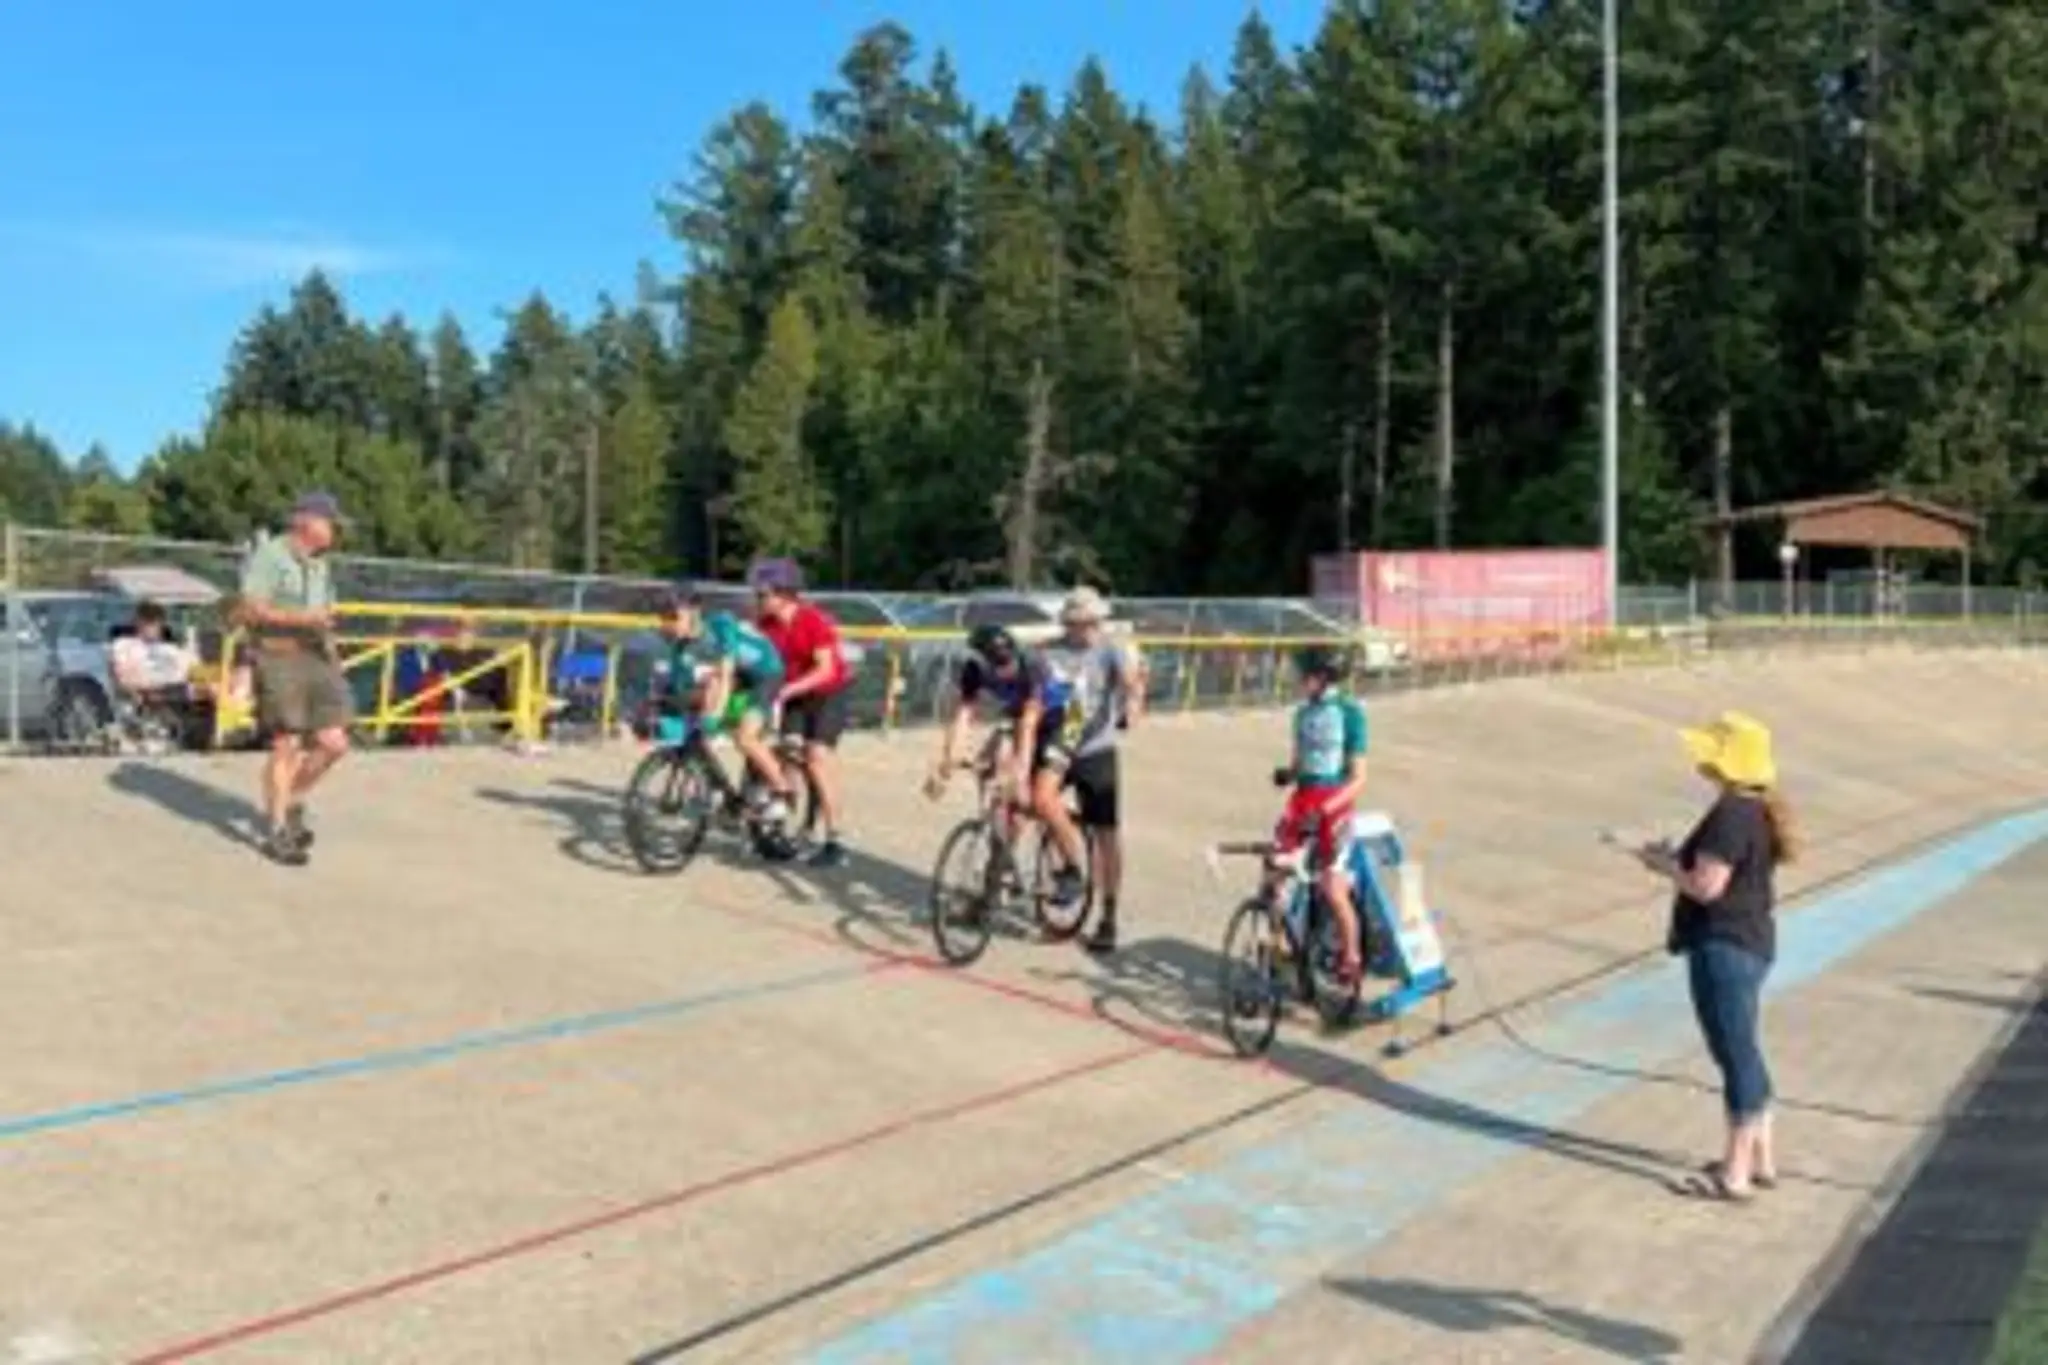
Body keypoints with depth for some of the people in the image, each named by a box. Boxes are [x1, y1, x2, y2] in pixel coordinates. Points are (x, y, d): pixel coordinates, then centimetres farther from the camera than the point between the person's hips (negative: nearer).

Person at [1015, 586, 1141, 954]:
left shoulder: (1108, 652, -5)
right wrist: (1022, 760, -17)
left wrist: (1132, 699, -50)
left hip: (1097, 751, 0)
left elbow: (1129, 679, -26)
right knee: (1042, 798, -28)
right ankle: (1074, 866, -5)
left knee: (1106, 834, 3)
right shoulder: (1048, 656, -4)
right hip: (1058, 745, 0)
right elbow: (1032, 711, -7)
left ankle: (1108, 919, 16)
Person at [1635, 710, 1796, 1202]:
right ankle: (1761, 1157, 30)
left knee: (1736, 1055, -2)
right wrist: (1677, 859, 10)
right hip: (1750, 941, 10)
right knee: (1745, 1052, 19)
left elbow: (1706, 886, -24)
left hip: (1724, 949, -10)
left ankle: (1736, 1174, 7)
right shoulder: (1758, 809, 10)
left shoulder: (1731, 815, -21)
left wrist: (1662, 864, -8)